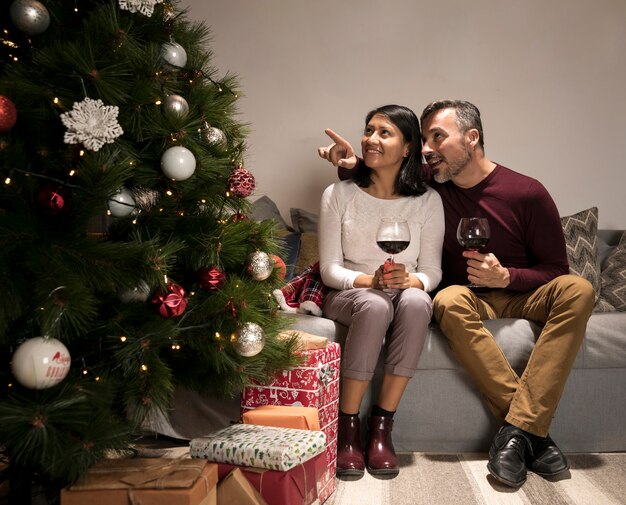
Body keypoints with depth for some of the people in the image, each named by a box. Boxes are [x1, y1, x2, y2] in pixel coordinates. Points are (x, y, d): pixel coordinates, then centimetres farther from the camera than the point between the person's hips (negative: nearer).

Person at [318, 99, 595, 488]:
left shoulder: (527, 193, -9)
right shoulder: (431, 185, -3)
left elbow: (555, 269, -3)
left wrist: (506, 277, -22)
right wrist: (354, 163, -13)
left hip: (520, 296, 0)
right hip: (470, 299, 0)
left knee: (577, 290, -30)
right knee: (448, 300, -35)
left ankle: (518, 428, -35)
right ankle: (532, 430, -33)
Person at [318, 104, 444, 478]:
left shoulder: (427, 200, 2)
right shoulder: (338, 194, 0)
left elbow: (432, 271, 1)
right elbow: (329, 269, -3)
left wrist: (410, 280, -22)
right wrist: (370, 281, -21)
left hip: (406, 294, 1)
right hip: (348, 296, -1)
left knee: (416, 301, -35)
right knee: (374, 305, -36)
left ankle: (382, 426, -24)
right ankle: (348, 427, -23)